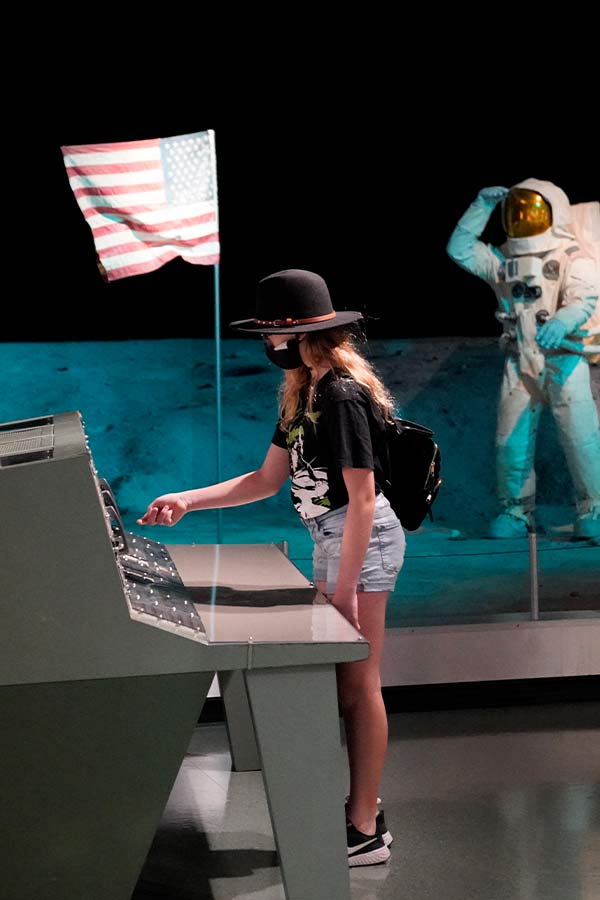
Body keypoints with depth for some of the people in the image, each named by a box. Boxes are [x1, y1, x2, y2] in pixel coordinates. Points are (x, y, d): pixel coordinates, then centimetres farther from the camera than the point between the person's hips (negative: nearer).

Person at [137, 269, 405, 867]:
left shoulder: (343, 397, -19)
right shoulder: (305, 395, 12)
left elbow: (363, 498, -21)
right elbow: (269, 479, 16)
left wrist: (344, 589, -21)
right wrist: (187, 501, 9)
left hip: (360, 540, -10)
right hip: (332, 538, 10)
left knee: (358, 686, -3)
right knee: (345, 681, 15)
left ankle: (367, 832, 5)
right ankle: (360, 802, 27)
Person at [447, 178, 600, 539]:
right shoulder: (504, 259, 11)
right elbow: (460, 249, 12)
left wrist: (561, 323, -41)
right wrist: (482, 206, 4)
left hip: (563, 358, -5)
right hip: (520, 363, 5)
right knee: (511, 439, 5)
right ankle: (517, 512, 18)